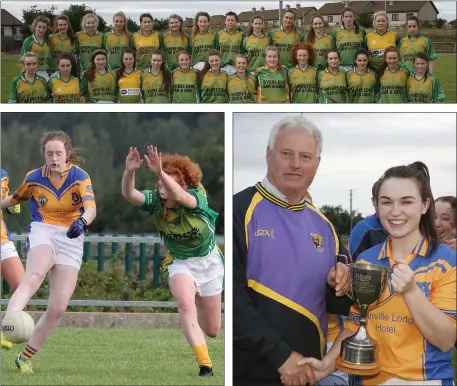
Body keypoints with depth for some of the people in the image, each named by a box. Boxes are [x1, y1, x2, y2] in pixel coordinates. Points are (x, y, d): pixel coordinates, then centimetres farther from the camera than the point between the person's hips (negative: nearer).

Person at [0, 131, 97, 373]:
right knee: (34, 276, -36)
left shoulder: (80, 177, -5)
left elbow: (91, 208, -22)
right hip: (43, 233, -1)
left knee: (58, 308, -5)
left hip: (71, 239, 1)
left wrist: (82, 222, -43)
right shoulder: (34, 178, 0)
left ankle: (25, 358, 11)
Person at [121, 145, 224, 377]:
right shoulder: (155, 200, -20)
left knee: (212, 330, 12)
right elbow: (129, 195, -39)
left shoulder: (197, 198, -29)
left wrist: (160, 172, -70)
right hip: (180, 262, 1)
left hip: (209, 261, -1)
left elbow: (179, 197, -53)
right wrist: (129, 172, -59)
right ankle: (205, 366, -30)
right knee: (185, 304, -32)